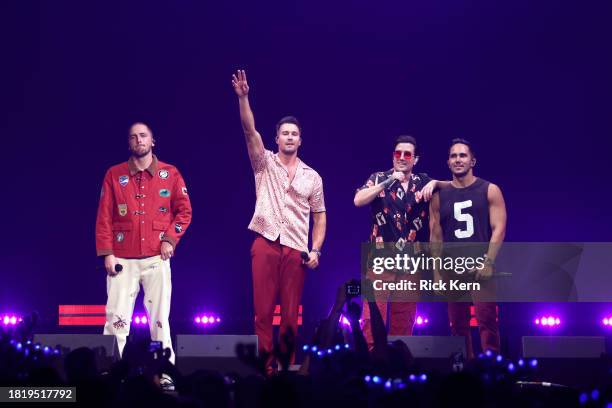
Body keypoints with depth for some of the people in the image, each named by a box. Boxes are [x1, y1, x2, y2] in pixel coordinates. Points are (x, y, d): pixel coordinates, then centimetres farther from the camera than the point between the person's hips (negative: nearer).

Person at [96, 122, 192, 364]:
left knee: (160, 317, 1)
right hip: (123, 260, 0)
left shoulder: (170, 173, 6)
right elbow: (104, 217, 4)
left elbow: (184, 210, 9)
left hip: (157, 257, 0)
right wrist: (107, 253, -4)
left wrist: (170, 239, -5)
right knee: (117, 318, -5)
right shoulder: (114, 174, 6)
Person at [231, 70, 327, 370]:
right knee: (263, 310, -3)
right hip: (265, 244, -1)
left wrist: (316, 249, 1)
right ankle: (265, 365, 2)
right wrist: (243, 98, -22)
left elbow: (319, 216, 14)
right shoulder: (265, 164, 7)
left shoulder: (312, 176, 12)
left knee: (291, 313, 3)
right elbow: (250, 132, -8)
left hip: (295, 249, 1)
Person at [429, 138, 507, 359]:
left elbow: (499, 228, -3)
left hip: (481, 266, -3)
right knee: (458, 324, 5)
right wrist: (437, 273, 2)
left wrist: (488, 262, -14)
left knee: (487, 321, -10)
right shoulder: (439, 196, 10)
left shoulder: (489, 191, 3)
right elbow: (436, 236, 9)